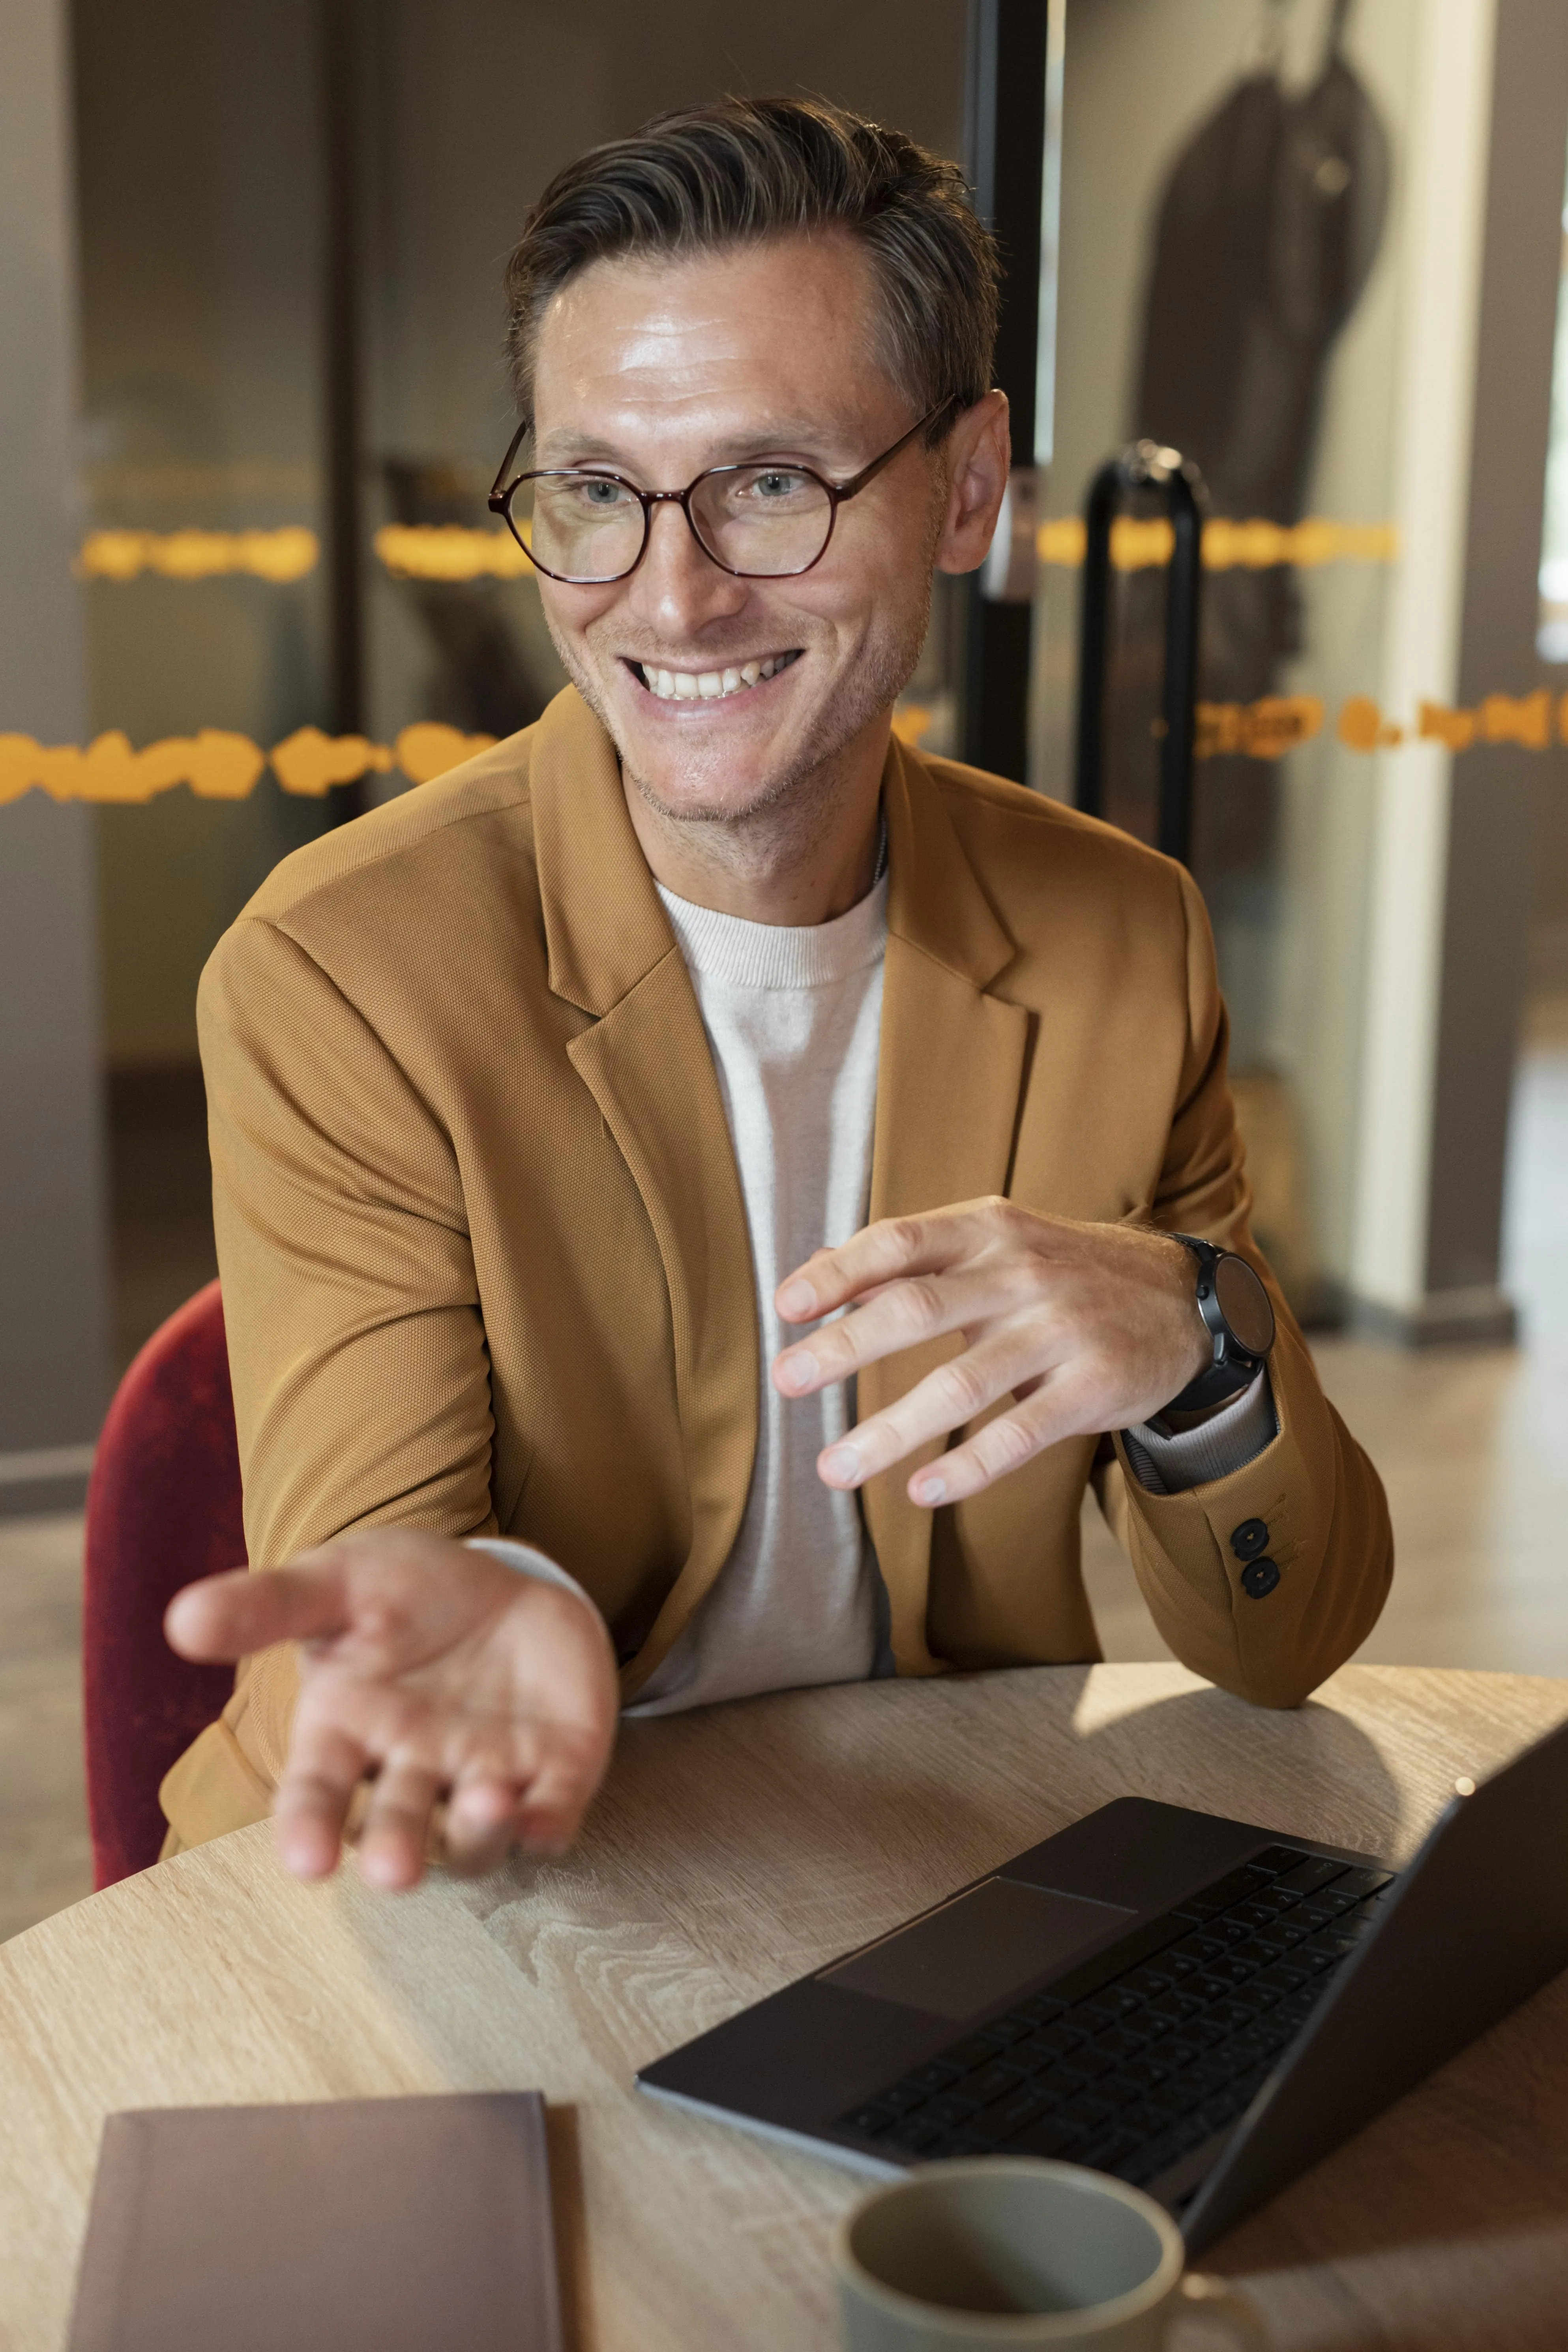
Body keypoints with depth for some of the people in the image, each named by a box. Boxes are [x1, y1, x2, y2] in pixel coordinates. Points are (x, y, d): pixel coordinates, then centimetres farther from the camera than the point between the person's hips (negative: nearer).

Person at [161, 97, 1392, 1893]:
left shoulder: (1124, 946, -4)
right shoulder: (333, 985, -14)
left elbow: (1284, 1644, -2)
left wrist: (1195, 1344, -22)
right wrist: (475, 1611, -37)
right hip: (492, 1884, -1)